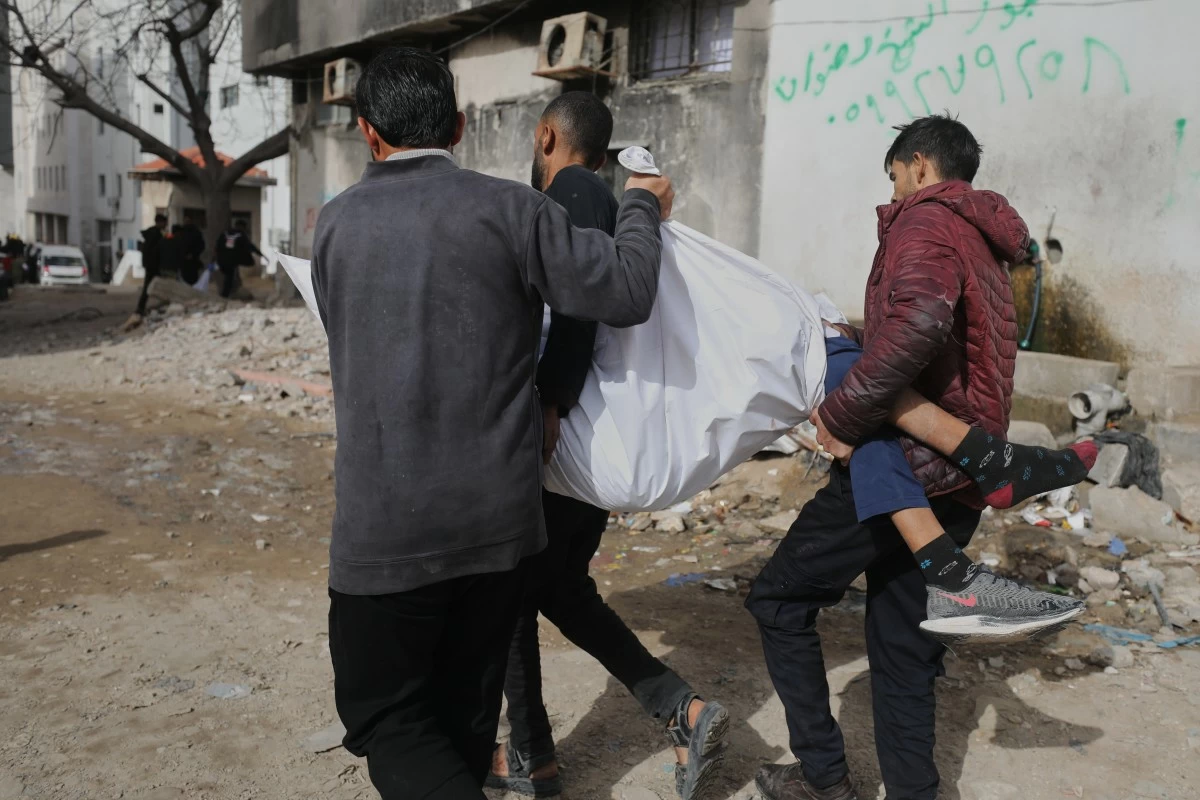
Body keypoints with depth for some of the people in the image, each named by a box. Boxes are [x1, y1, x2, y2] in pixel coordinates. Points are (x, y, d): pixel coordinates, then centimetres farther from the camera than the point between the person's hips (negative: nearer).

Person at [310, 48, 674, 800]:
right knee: (464, 709, 20)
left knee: (385, 716, 12)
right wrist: (643, 209, 10)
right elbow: (626, 293, -8)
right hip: (500, 512, 1)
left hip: (387, 523, -1)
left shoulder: (336, 223, 3)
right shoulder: (510, 209, -6)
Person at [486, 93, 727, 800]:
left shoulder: (571, 193, -10)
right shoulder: (608, 204, 17)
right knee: (564, 590, 17)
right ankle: (685, 710, 10)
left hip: (559, 438, -9)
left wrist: (551, 405, -30)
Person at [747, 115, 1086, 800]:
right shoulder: (984, 241, 23)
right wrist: (857, 342, 19)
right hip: (955, 485, 9)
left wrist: (840, 414, -23)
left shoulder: (925, 218, -7)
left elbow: (919, 322, -28)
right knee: (902, 644, 15)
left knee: (780, 600, 3)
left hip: (906, 467, -9)